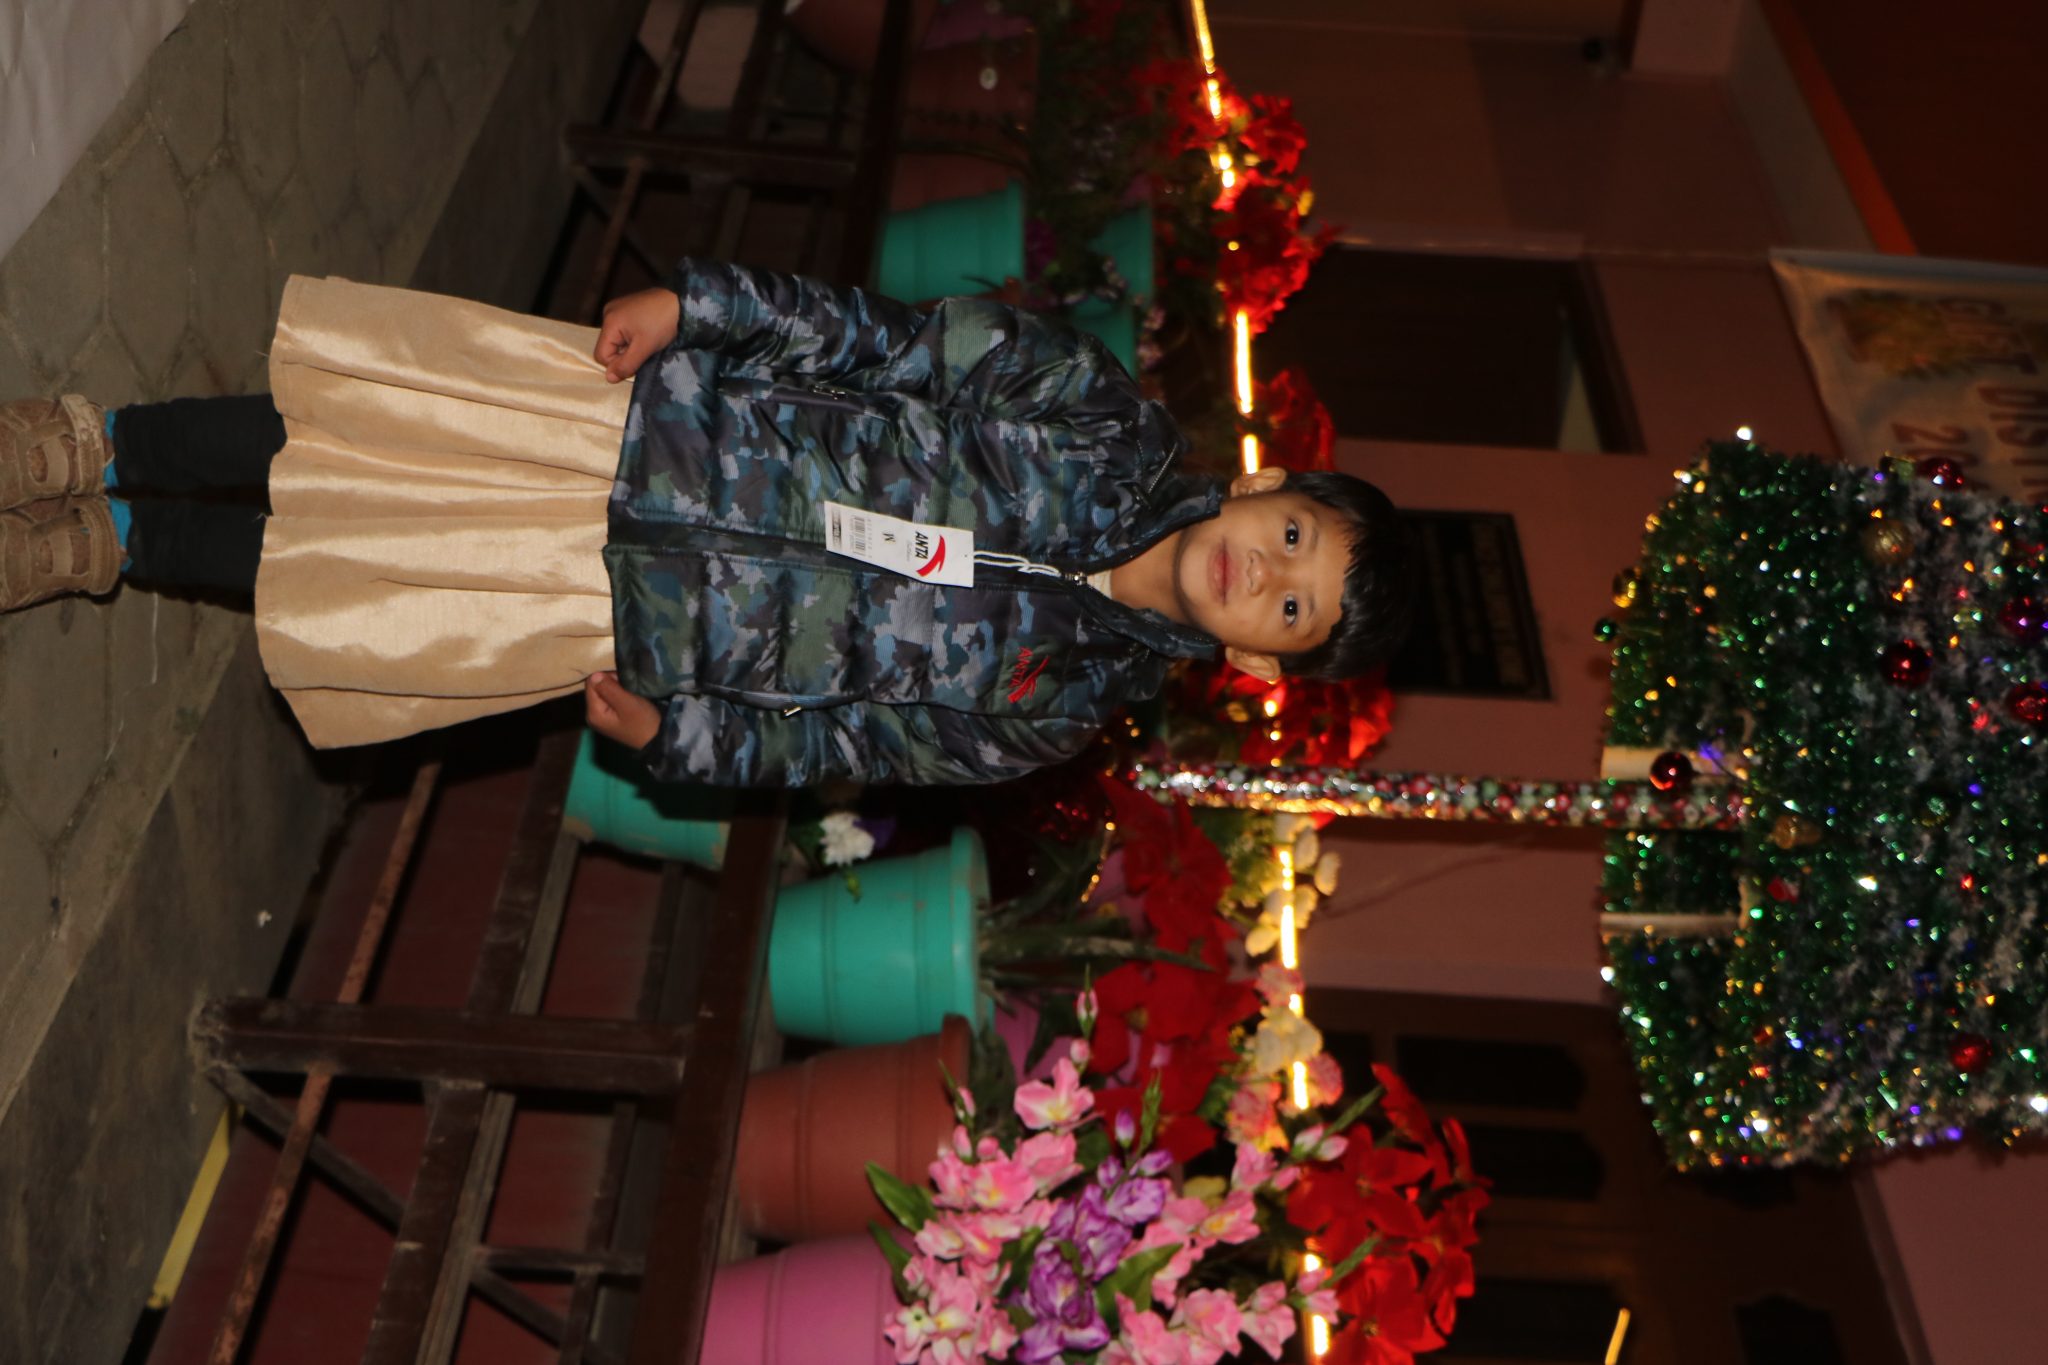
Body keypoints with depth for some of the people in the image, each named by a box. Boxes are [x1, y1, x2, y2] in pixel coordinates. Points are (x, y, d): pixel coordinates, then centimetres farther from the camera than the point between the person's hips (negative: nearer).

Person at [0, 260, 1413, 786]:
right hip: (646, 424, 2)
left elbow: (857, 740, -4)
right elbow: (909, 335, -4)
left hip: (638, 619, -1)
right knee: (338, 418, -5)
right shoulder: (1112, 429, -9)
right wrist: (699, 302, -11)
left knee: (330, 573, -3)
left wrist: (677, 734, -10)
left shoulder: (1064, 703, -9)